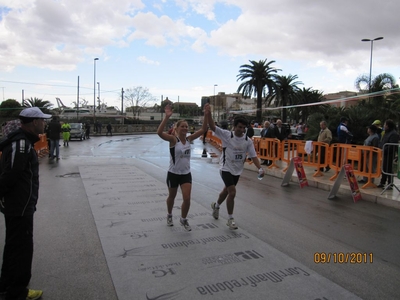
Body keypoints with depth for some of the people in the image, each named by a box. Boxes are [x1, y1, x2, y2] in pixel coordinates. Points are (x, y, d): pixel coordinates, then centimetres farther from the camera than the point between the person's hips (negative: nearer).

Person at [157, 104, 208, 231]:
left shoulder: (189, 139, -1)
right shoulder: (173, 139, -15)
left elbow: (203, 130, -4)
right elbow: (159, 132, -33)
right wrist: (167, 117, -40)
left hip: (186, 173, 3)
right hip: (173, 173, -3)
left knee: (187, 198, -3)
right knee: (172, 197, 17)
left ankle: (183, 219, 22)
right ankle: (169, 215, 45)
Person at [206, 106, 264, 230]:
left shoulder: (248, 141, -4)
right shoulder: (227, 135, -13)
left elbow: (253, 156, -4)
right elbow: (213, 127, -22)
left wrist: (260, 168, -19)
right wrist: (208, 115, -38)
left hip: (237, 170, 5)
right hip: (226, 168, -5)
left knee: (227, 190, 21)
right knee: (232, 192, -13)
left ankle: (216, 205, 50)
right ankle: (230, 219, 3)